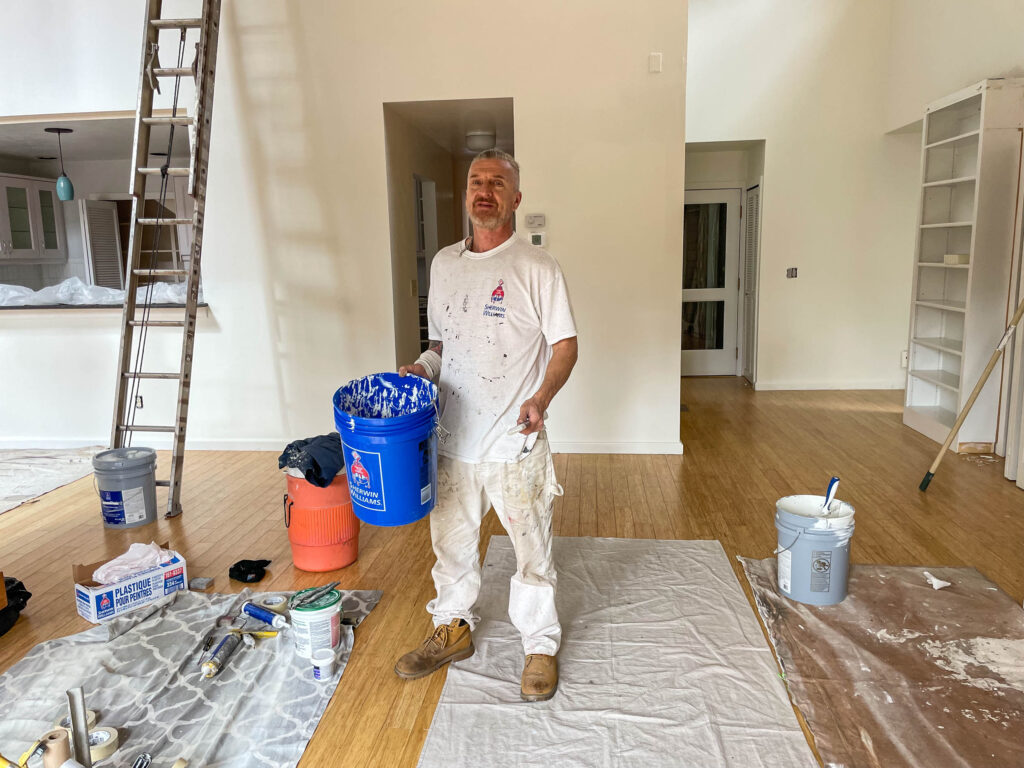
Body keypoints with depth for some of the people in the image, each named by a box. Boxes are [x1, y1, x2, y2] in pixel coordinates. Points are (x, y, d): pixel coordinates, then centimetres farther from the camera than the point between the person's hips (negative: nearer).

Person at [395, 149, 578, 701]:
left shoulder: (536, 267, -7)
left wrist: (541, 397, -24)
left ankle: (541, 647, 28)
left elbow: (565, 345, -7)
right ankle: (453, 630, 40)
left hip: (514, 444, -5)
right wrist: (420, 369, -2)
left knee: (531, 551, 7)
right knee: (451, 542, 19)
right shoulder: (444, 263, 9)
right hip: (451, 438, 5)